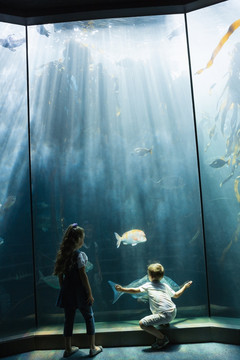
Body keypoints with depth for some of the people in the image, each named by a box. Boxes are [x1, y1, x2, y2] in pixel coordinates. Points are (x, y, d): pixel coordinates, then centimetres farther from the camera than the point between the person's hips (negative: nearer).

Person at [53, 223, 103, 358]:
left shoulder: (62, 254, 2)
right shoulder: (80, 254, -17)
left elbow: (60, 275, 6)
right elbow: (83, 275, -17)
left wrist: (63, 289, 16)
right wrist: (90, 293, -11)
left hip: (67, 290, 6)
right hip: (79, 290, -5)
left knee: (69, 319, 16)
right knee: (89, 317, 11)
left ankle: (68, 349, 27)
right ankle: (93, 348, 20)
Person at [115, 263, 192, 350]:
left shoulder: (148, 285, 6)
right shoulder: (165, 286, 19)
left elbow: (135, 290, 3)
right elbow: (176, 295, 28)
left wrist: (122, 289, 14)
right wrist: (185, 286, 43)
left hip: (165, 315, -8)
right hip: (173, 312, 8)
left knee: (142, 323, -9)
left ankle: (162, 338, -4)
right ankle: (164, 322, 25)